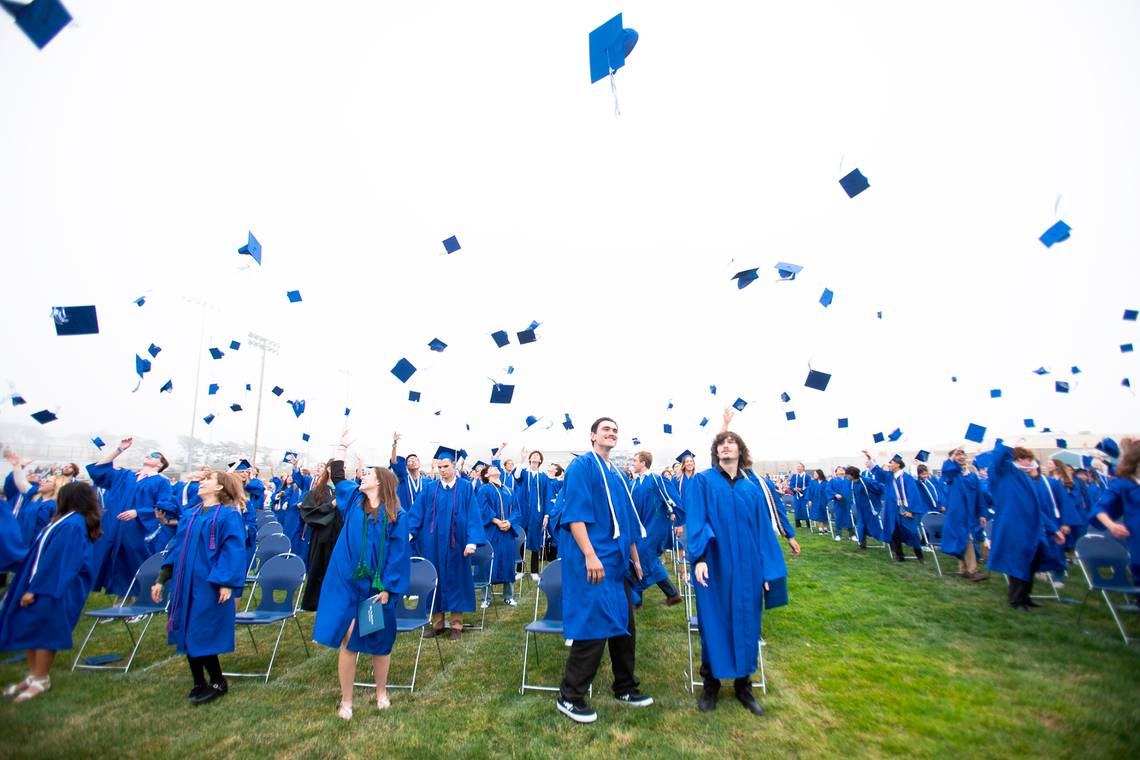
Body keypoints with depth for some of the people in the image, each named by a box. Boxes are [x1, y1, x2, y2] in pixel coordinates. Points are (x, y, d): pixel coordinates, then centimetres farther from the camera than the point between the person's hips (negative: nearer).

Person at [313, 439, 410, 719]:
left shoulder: (397, 515, -9)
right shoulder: (353, 499, 3)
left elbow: (398, 554, -10)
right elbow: (337, 476, 19)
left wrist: (387, 587, -14)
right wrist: (343, 447, 18)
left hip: (378, 587, -2)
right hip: (347, 583, 3)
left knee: (380, 641, 13)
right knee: (347, 639, 3)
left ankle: (381, 692, 34)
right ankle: (346, 700, 23)